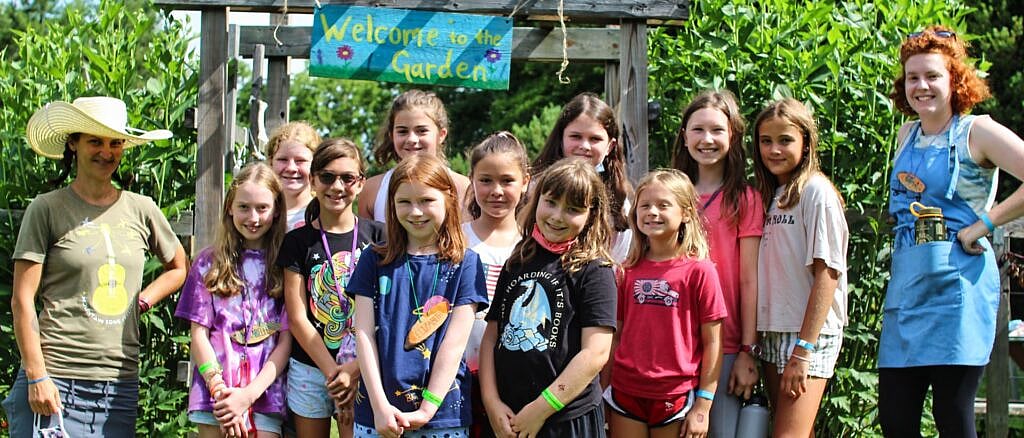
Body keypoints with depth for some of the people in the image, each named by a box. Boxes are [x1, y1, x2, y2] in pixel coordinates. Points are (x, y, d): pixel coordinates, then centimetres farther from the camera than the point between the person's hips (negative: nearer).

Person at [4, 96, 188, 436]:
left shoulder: (141, 210, 10)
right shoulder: (47, 209, 0)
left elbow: (180, 268, 26)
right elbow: (22, 300, -3)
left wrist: (142, 301, 8)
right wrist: (37, 376, -10)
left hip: (120, 387, 4)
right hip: (54, 384, -3)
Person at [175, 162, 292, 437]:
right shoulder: (209, 263, 9)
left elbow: (286, 340, 1)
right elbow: (199, 335, 5)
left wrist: (249, 394, -9)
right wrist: (220, 391, -8)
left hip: (265, 393, -1)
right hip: (216, 394, 1)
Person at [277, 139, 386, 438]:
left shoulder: (377, 236, 2)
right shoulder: (298, 241, 3)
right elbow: (298, 318, -2)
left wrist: (356, 369, -13)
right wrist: (333, 373, -10)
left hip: (364, 369, -1)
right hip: (309, 368, 1)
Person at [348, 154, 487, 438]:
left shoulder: (465, 263, 0)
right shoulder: (374, 260, 6)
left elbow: (455, 342, -6)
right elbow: (364, 334, 0)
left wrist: (427, 410, -12)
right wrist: (380, 406, -9)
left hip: (443, 413, -1)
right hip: (378, 409, 2)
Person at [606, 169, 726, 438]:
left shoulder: (699, 270, -5)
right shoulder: (628, 271, 6)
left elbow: (712, 343, -5)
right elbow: (616, 336, 11)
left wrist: (703, 406, -8)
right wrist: (603, 395, 6)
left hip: (676, 395, -3)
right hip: (625, 393, 3)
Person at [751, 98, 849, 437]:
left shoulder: (815, 191, -9)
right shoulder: (770, 196, 13)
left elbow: (827, 273, -14)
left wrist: (803, 350, -18)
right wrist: (756, 339, 5)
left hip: (810, 333, -8)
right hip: (773, 332, 8)